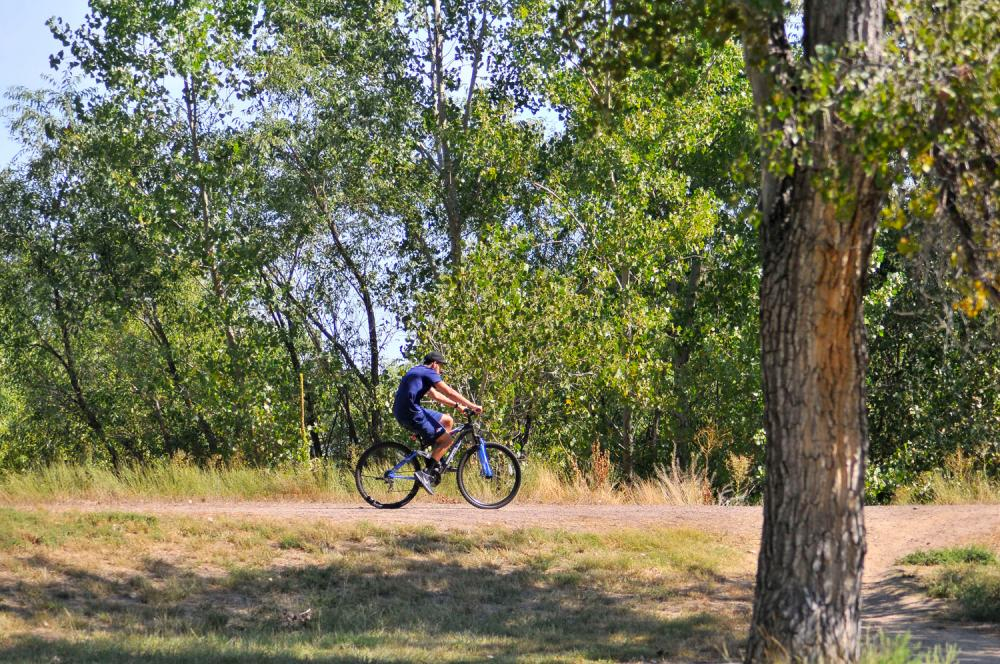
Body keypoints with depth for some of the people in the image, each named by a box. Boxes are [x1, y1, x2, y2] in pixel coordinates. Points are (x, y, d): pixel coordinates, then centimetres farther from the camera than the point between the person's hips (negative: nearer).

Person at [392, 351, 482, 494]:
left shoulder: (417, 372, 26)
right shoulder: (429, 373, -5)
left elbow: (435, 395, 31)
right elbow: (450, 393, -10)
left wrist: (457, 405, 25)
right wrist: (472, 406, -6)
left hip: (403, 413, 10)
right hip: (412, 414, -10)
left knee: (448, 421, 18)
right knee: (446, 439, -6)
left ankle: (435, 462, 16)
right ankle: (426, 473, -12)